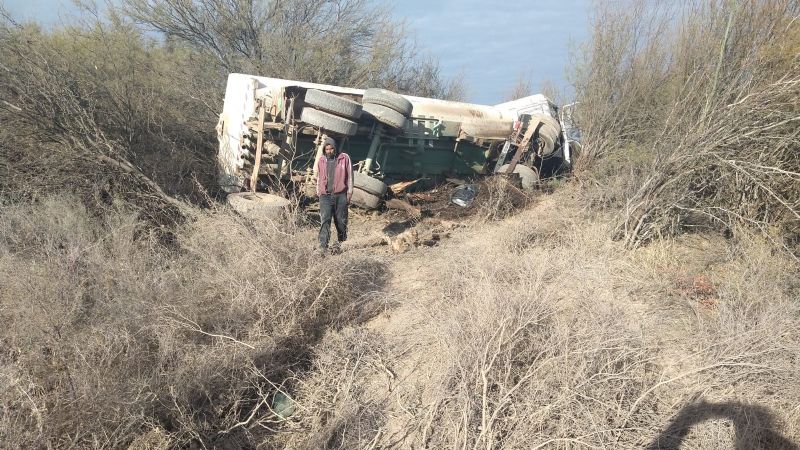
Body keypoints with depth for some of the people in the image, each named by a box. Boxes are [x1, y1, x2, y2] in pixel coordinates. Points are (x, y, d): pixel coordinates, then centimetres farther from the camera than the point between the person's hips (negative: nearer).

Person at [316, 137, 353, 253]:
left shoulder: (344, 158, -1)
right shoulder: (321, 160, 9)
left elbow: (349, 176, 2)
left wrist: (349, 193, -1)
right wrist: (319, 192, 17)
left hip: (340, 195, -1)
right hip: (325, 196, 2)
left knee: (340, 219, 8)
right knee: (325, 220, -8)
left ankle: (341, 239, 30)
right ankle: (323, 245, -9)